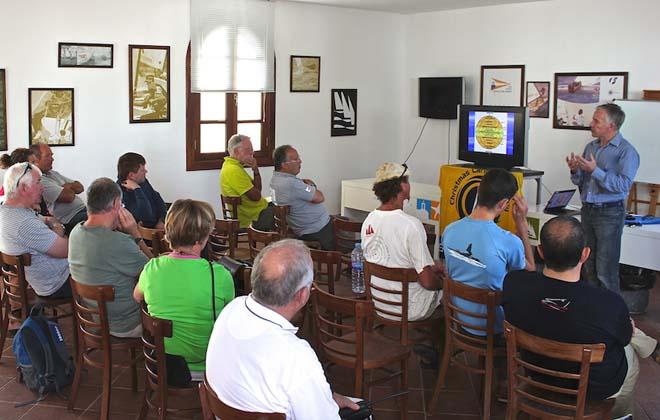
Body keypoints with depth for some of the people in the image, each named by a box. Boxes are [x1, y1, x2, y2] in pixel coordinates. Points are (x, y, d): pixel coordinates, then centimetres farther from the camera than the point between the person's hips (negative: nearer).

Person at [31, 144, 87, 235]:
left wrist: (66, 187, -4)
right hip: (72, 218, -10)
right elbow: (69, 196, -17)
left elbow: (80, 187, 16)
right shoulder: (39, 180, -11)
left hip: (83, 210, 10)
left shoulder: (53, 173, 19)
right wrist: (71, 188, 6)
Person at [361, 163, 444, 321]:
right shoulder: (411, 225, -27)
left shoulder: (369, 220, -4)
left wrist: (430, 267, 16)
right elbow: (427, 282, -25)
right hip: (408, 310, -7)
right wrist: (443, 281, -2)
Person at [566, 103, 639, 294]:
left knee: (605, 271, -5)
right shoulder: (591, 146, 10)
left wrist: (595, 170, -24)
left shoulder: (626, 151, -11)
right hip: (587, 210, 7)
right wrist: (575, 171, -7)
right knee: (589, 267, 14)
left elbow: (623, 185, -22)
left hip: (609, 213, -7)